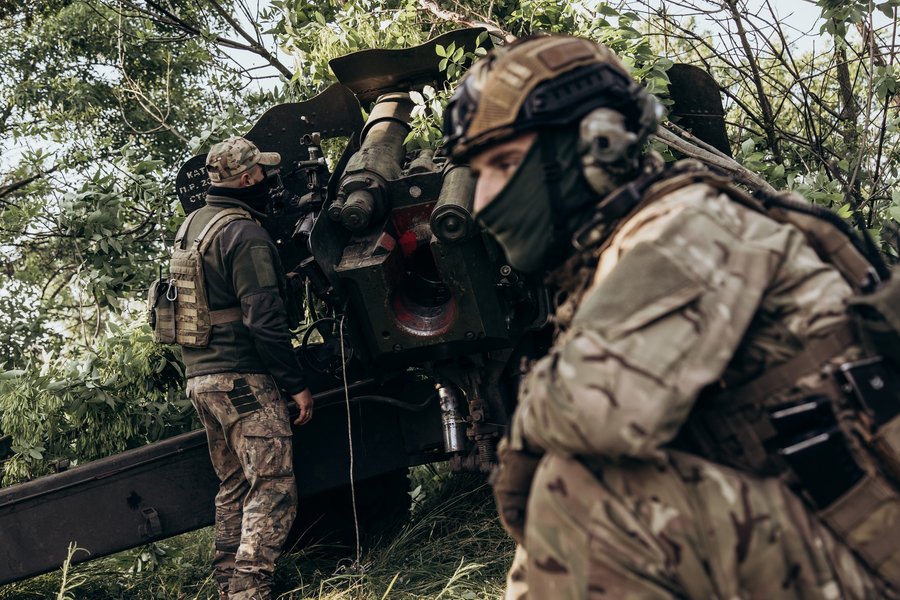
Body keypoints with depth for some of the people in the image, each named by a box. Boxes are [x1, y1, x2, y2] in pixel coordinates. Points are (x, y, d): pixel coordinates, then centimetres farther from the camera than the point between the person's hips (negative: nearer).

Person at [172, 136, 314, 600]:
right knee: (273, 488, -8)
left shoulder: (189, 227, 14)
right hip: (242, 378, -9)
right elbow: (264, 321, -19)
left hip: (200, 376, 9)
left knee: (234, 487, 16)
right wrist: (297, 384, -14)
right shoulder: (245, 235, -14)